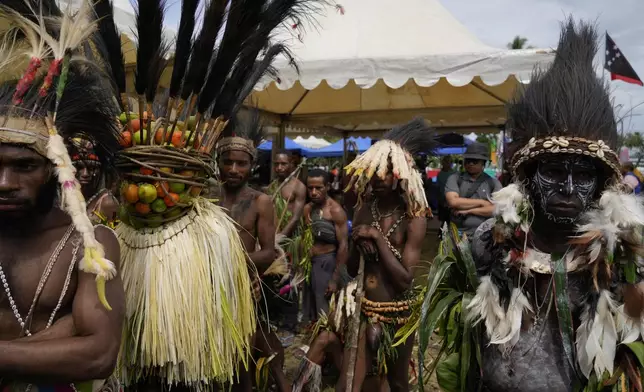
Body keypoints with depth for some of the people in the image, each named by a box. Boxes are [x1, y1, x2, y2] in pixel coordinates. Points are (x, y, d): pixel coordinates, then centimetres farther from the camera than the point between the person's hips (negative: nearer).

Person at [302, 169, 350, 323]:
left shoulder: (336, 211, -12)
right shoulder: (307, 209, 8)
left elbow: (343, 245, -15)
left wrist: (335, 279, -17)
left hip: (327, 264, -6)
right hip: (309, 264, 6)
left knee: (326, 315, -1)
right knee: (309, 315, 14)